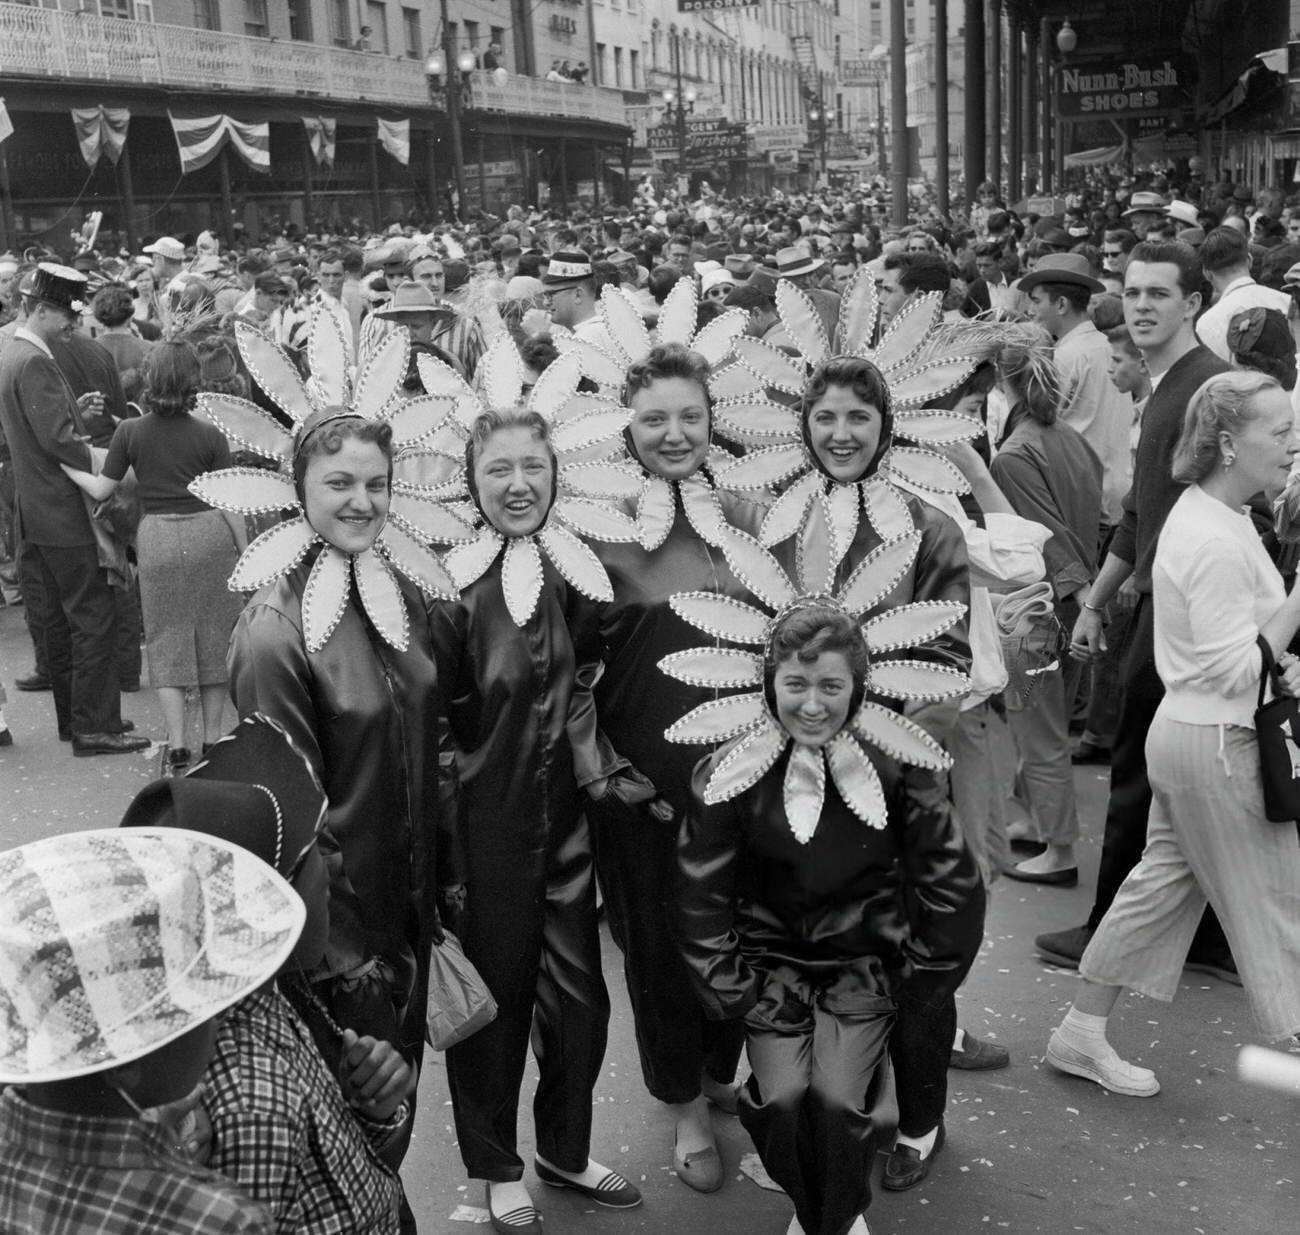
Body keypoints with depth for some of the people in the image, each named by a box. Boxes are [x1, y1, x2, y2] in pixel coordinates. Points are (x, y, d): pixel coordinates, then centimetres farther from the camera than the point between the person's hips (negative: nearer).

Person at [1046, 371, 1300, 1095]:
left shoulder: (1206, 515, 9)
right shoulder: (1215, 541, -23)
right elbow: (1234, 669, -23)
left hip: (1188, 731, 10)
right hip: (1217, 744, -10)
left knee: (1163, 883, 16)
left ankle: (1085, 1033, 24)